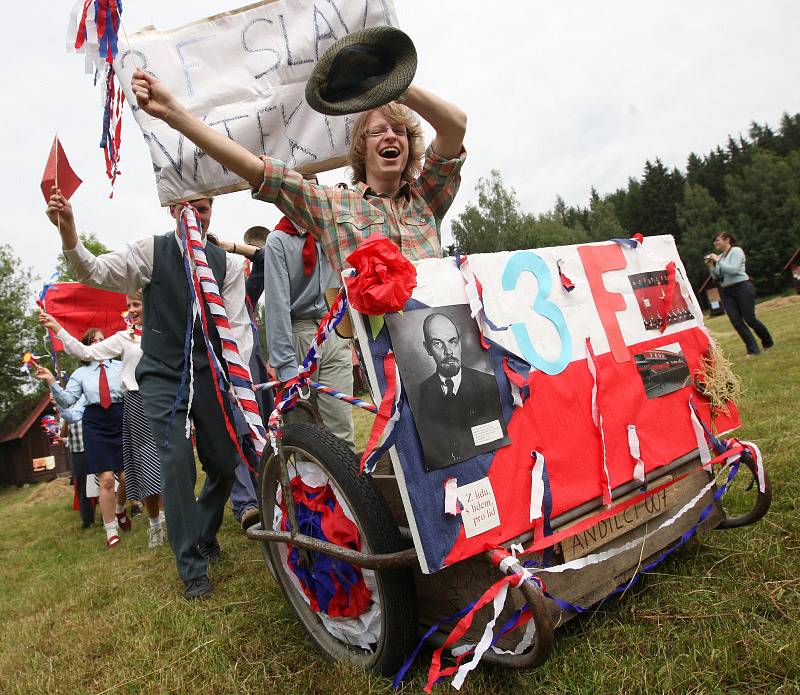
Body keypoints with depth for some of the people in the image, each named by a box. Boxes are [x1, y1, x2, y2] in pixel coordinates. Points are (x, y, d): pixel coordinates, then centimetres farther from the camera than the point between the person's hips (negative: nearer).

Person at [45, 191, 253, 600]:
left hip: (209, 374, 2)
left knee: (225, 463, 6)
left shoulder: (226, 263, 2)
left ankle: (205, 534, 36)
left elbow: (237, 323, -2)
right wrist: (68, 233, -34)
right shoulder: (150, 251, -2)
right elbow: (96, 272, -14)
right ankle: (193, 569, 3)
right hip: (162, 375, -2)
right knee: (176, 461, -13)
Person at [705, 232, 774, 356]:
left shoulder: (736, 250, -6)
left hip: (742, 287, -6)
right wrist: (711, 266, 2)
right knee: (736, 322, -4)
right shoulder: (719, 256, 14)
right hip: (726, 292, 7)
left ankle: (768, 342, 19)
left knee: (749, 319, -5)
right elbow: (716, 277, 15)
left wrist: (718, 261, -14)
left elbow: (733, 269, -19)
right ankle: (753, 350, 0)